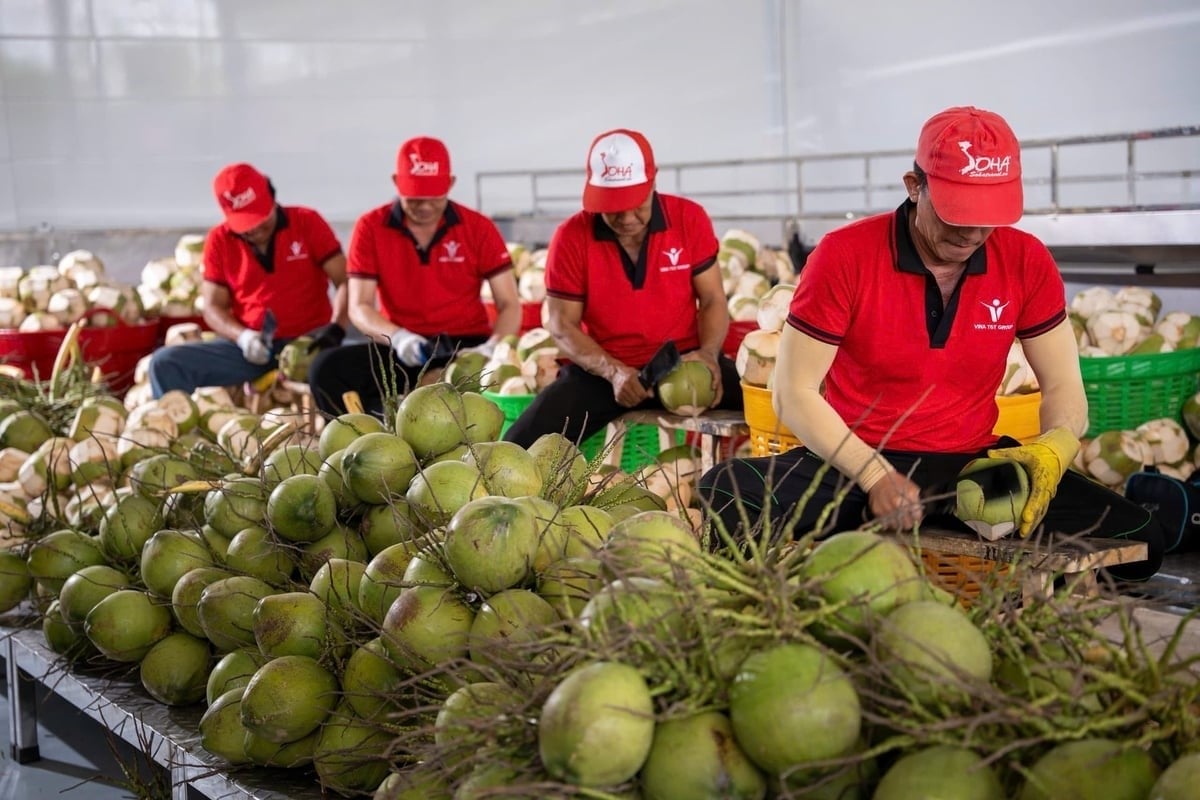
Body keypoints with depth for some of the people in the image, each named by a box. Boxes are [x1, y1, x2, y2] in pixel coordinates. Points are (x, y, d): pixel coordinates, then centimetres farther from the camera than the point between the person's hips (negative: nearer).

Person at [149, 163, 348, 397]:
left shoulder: (307, 222, -1)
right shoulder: (219, 241, 6)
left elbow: (346, 282, -4)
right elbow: (213, 307, 7)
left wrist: (335, 330, -22)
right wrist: (243, 336, -15)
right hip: (252, 346, 3)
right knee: (165, 363, -16)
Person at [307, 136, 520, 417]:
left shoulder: (478, 227, 1)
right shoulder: (371, 227, 2)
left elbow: (509, 304, -1)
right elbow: (359, 307, -2)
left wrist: (493, 347, -23)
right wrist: (398, 337, -23)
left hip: (467, 349, -1)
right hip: (402, 352, 1)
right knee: (327, 369, -26)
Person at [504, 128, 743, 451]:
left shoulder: (689, 218, -5)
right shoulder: (571, 237, -8)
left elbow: (712, 300, 1)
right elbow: (563, 324, -4)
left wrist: (708, 354, -20)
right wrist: (614, 371, -21)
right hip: (602, 370, 0)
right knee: (522, 447, -20)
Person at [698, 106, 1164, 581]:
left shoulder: (1026, 262, -2)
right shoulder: (844, 255, -11)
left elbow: (1063, 385, 5)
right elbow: (795, 393, -10)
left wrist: (1054, 448, -19)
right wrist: (875, 477, -23)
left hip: (973, 463, 4)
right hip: (857, 462, -3)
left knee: (1137, 541, -19)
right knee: (725, 494, -32)